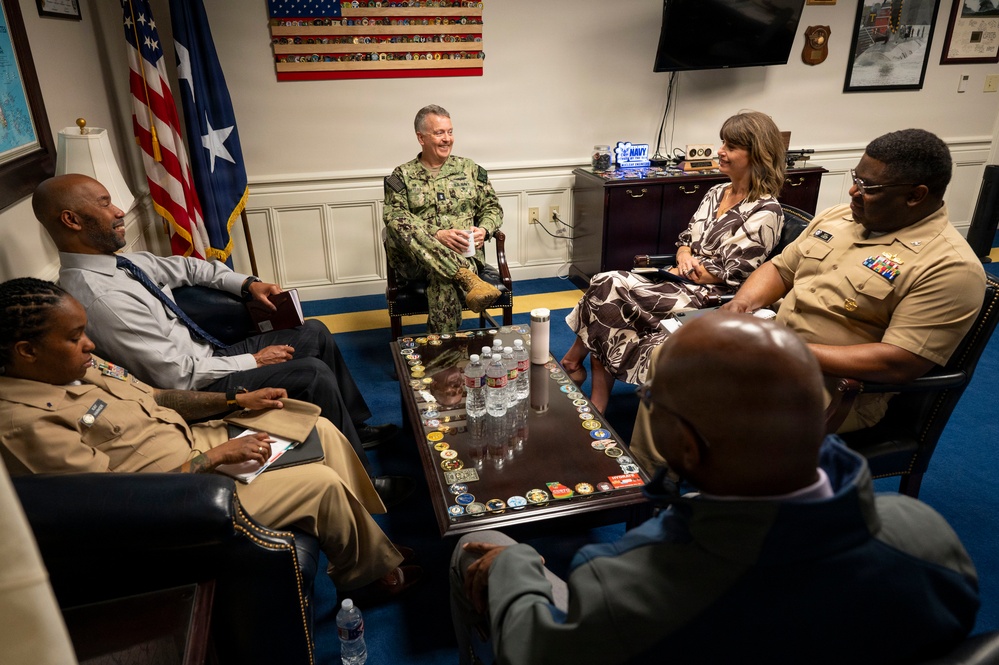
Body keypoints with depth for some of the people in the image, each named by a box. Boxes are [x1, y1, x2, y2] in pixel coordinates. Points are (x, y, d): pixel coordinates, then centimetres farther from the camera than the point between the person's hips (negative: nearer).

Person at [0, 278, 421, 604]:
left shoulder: (77, 365, 2)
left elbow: (153, 398, 11)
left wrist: (239, 400, 2)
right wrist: (216, 456, -22)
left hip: (191, 441, 9)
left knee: (320, 430, 4)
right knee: (323, 483, -14)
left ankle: (370, 529, 19)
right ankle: (375, 574, 13)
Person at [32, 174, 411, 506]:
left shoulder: (119, 262, 2)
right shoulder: (101, 297, -27)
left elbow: (182, 267, 20)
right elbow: (179, 377, -26)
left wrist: (247, 284, 9)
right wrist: (253, 361, -16)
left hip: (205, 357, 10)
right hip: (197, 390, -10)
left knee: (314, 333, 9)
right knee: (314, 373, -21)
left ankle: (355, 426, 23)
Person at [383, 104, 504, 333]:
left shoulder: (470, 169, 16)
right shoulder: (402, 175, 10)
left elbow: (492, 207, 16)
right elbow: (394, 217, -5)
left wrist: (484, 230, -9)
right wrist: (437, 235, -20)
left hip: (465, 253, 0)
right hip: (417, 260, 1)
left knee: (441, 278, -38)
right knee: (398, 226, -34)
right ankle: (468, 279, -46)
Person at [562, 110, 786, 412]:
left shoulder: (765, 214, -11)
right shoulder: (717, 193, 12)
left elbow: (729, 276, -14)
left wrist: (675, 271, -8)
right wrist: (684, 257, -8)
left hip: (707, 297, -7)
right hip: (681, 281, 7)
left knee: (607, 290, -23)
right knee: (606, 286, -20)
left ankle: (575, 355, 0)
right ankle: (598, 402, -17)